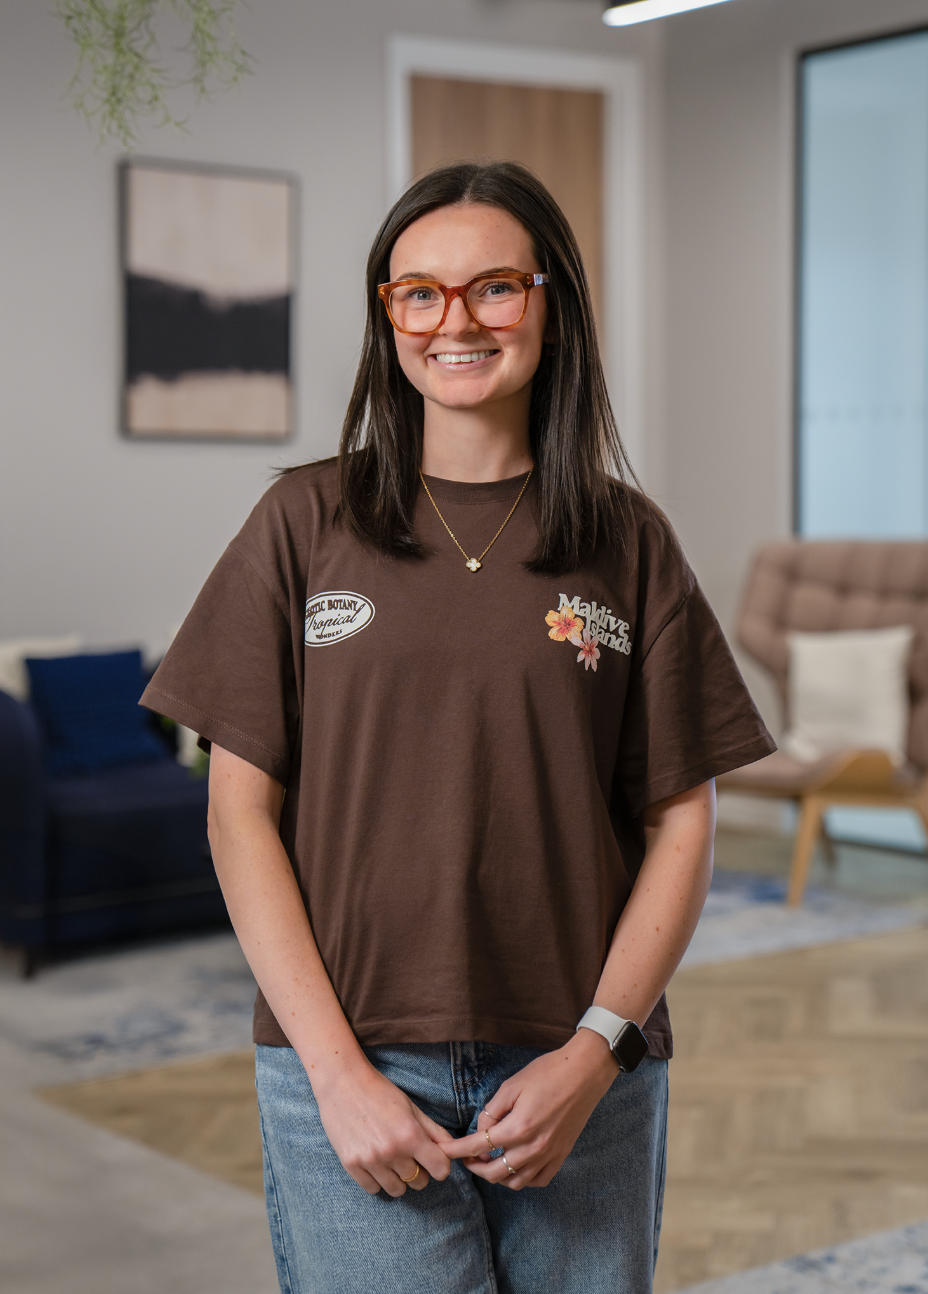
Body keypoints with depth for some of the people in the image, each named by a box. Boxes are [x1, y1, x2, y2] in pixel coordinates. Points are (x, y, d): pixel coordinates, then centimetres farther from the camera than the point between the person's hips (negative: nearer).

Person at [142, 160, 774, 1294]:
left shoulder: (628, 541, 4)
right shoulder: (306, 522, 1)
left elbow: (681, 824, 4)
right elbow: (241, 813, -1)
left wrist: (594, 1053, -7)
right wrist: (337, 1072, -8)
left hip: (580, 1075, 1)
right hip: (352, 1067, -1)